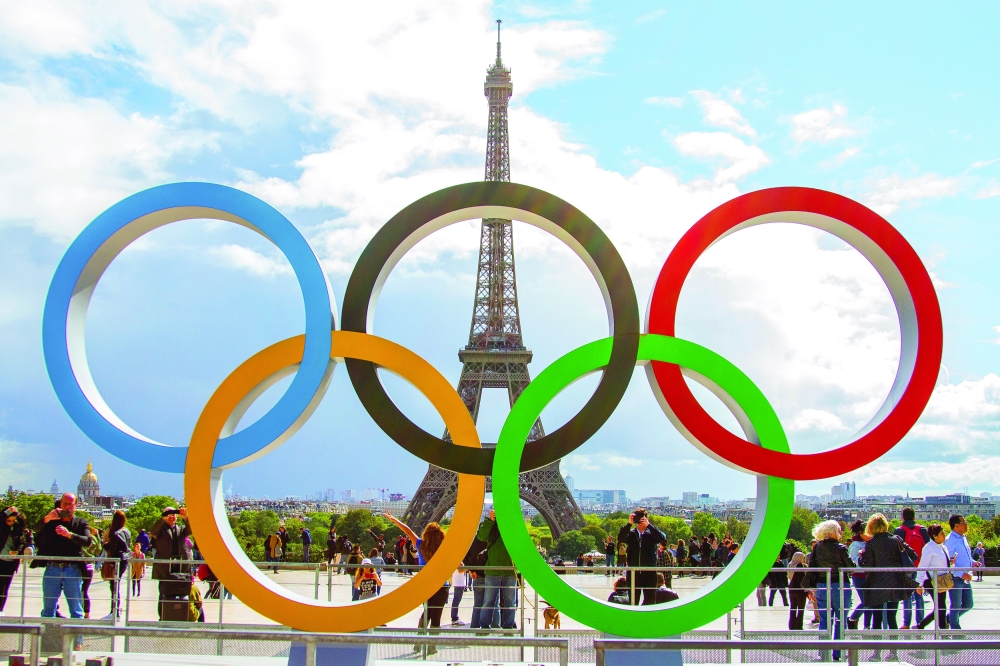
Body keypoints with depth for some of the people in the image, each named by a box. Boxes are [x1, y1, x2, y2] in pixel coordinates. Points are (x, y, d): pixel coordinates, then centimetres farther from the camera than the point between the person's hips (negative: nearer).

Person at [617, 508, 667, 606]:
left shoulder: (651, 533, 2)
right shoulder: (631, 533, 5)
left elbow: (662, 538, -16)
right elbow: (621, 539, -12)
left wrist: (648, 524, -24)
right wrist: (629, 524, -23)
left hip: (649, 572, -1)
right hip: (633, 572, 1)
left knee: (650, 600, 2)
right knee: (633, 600, 8)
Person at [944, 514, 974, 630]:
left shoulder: (964, 538, 12)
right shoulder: (950, 540, -17)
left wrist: (972, 563, 4)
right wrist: (961, 574, -23)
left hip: (966, 578, 9)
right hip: (955, 578, -9)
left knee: (968, 604, 15)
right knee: (956, 606, 2)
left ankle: (947, 619, 32)